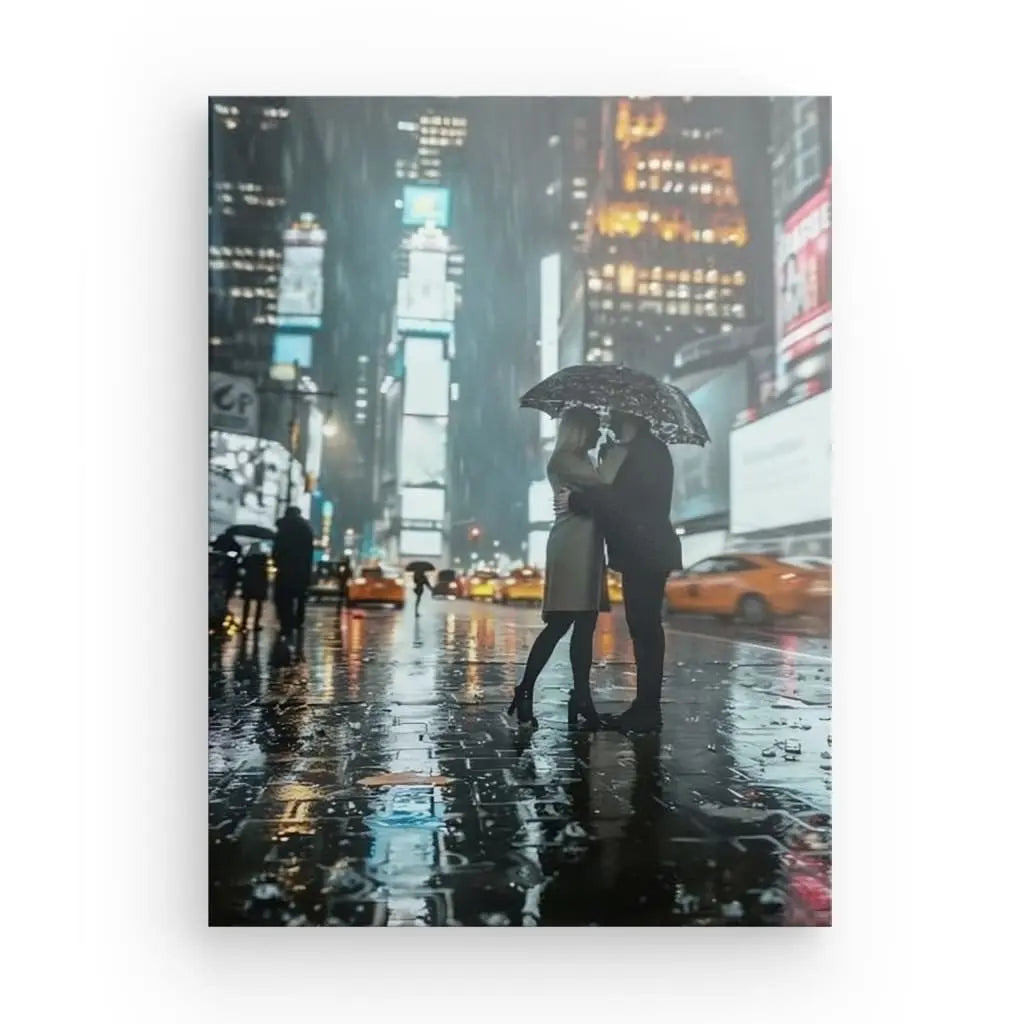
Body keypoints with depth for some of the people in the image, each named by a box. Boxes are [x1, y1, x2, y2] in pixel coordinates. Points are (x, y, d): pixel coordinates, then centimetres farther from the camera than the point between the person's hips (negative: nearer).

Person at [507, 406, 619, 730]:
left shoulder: (580, 461, 26)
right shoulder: (563, 459, -4)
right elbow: (605, 482, -15)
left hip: (586, 546, 10)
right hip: (572, 545, -10)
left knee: (584, 625, 4)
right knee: (559, 624, -12)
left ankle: (581, 699, 4)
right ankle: (525, 692, -6)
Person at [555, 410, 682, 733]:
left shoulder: (649, 451, -10)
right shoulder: (634, 451, 19)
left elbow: (624, 498, -18)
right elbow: (619, 497, 18)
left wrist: (576, 500, -11)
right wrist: (580, 496, 6)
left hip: (647, 552, -10)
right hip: (639, 552, 10)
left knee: (645, 626, -9)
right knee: (643, 627, 10)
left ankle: (648, 710, -5)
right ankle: (645, 706, 15)